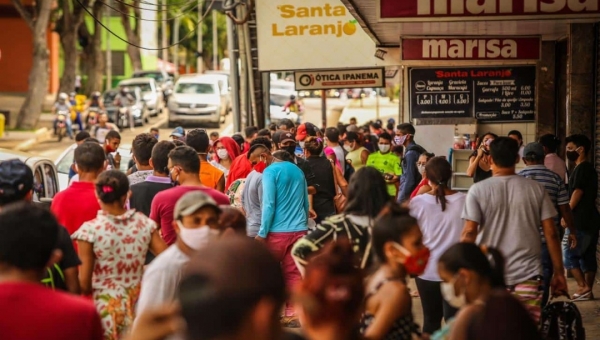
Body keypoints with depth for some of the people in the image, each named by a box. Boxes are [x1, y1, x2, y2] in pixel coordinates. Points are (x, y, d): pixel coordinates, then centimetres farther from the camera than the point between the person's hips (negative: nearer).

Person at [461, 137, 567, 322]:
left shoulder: (478, 190, -3)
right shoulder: (536, 189, 2)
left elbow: (469, 233, -6)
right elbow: (551, 233, 1)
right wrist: (559, 273, 7)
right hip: (528, 276, 1)